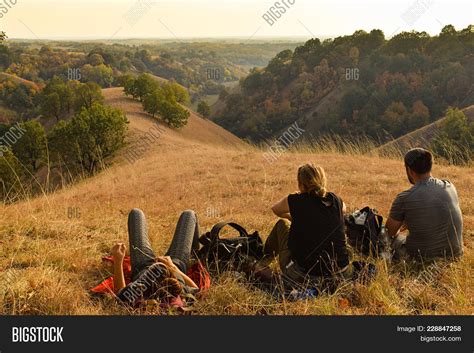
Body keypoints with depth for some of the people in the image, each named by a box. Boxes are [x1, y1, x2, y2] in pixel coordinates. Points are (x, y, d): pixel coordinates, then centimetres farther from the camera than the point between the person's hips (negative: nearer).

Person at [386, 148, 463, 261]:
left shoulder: (404, 198, -18)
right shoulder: (450, 187, -4)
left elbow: (389, 232, -2)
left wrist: (398, 232, 21)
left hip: (422, 258, -4)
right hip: (455, 254, 4)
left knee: (396, 238, 24)